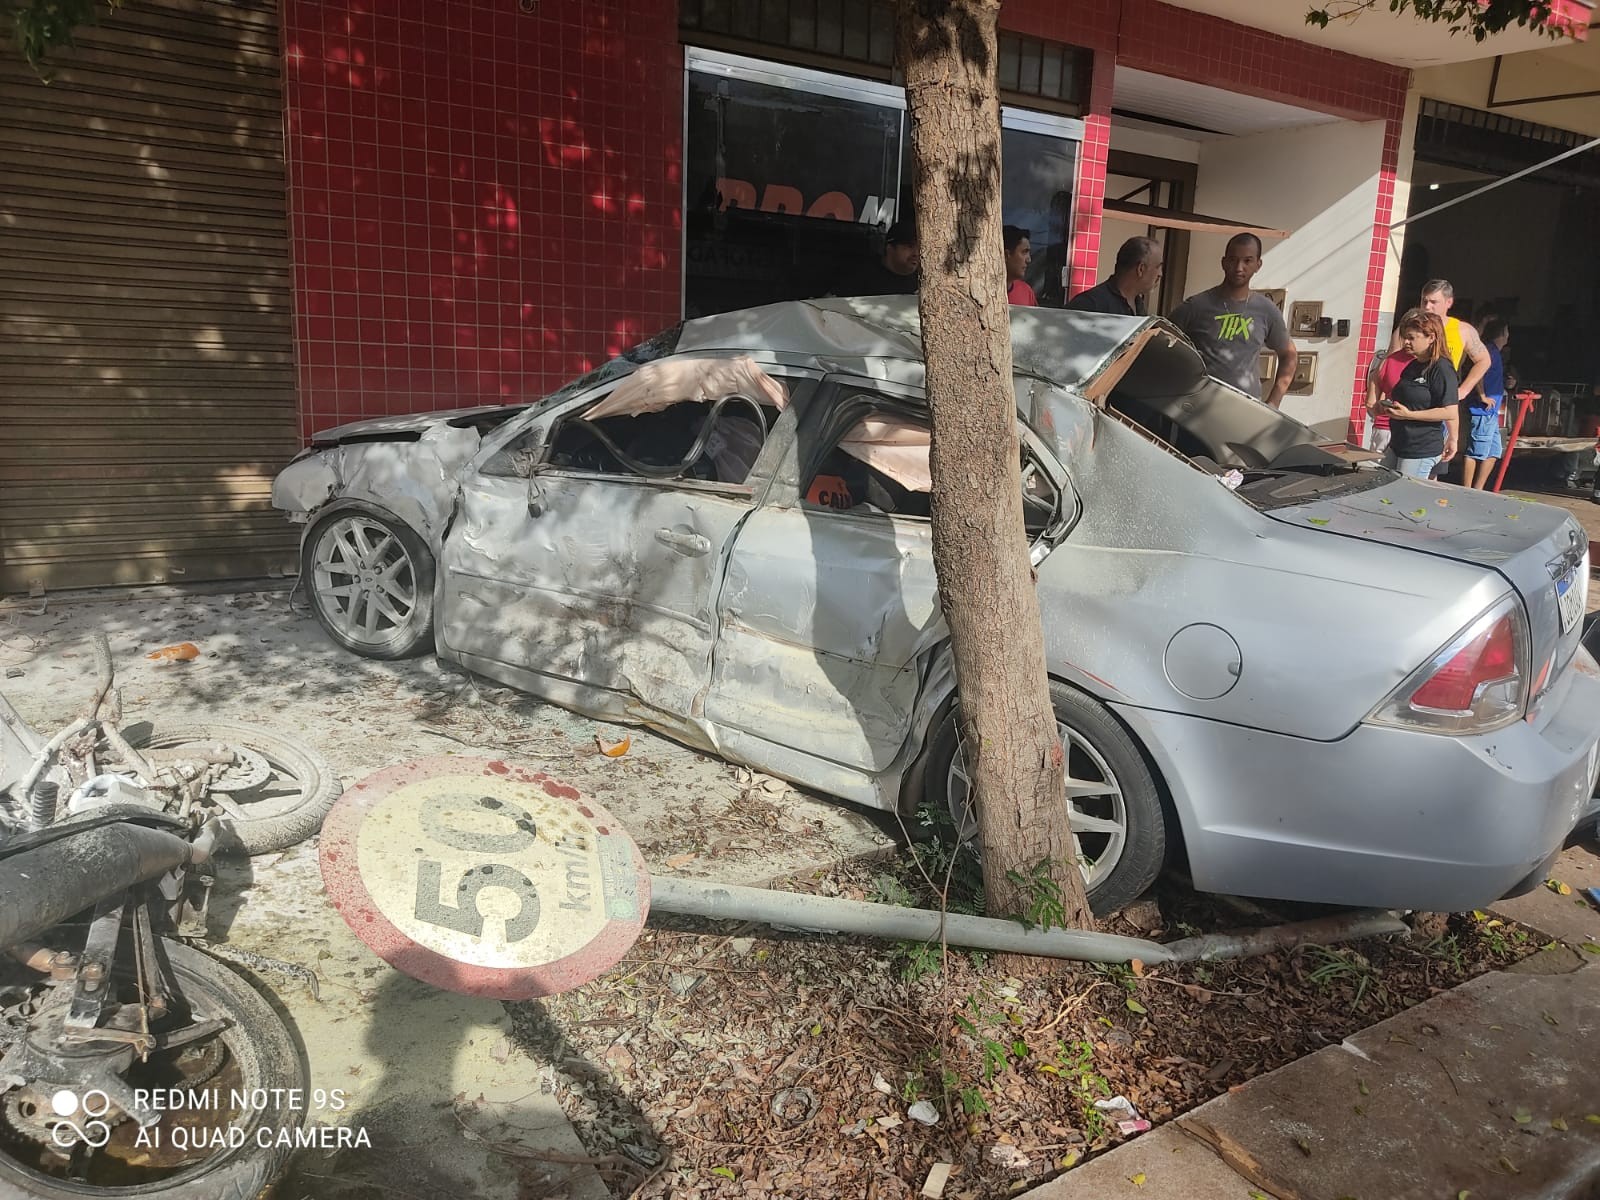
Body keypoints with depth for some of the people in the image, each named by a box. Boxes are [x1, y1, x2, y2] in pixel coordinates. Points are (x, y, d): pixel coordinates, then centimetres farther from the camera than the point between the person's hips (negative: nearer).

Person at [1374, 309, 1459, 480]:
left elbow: (1450, 412, -19)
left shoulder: (1441, 368, -14)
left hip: (1422, 452, -9)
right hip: (1397, 446, 9)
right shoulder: (1412, 364, 12)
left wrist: (1409, 414, -21)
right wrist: (1385, 405, 5)